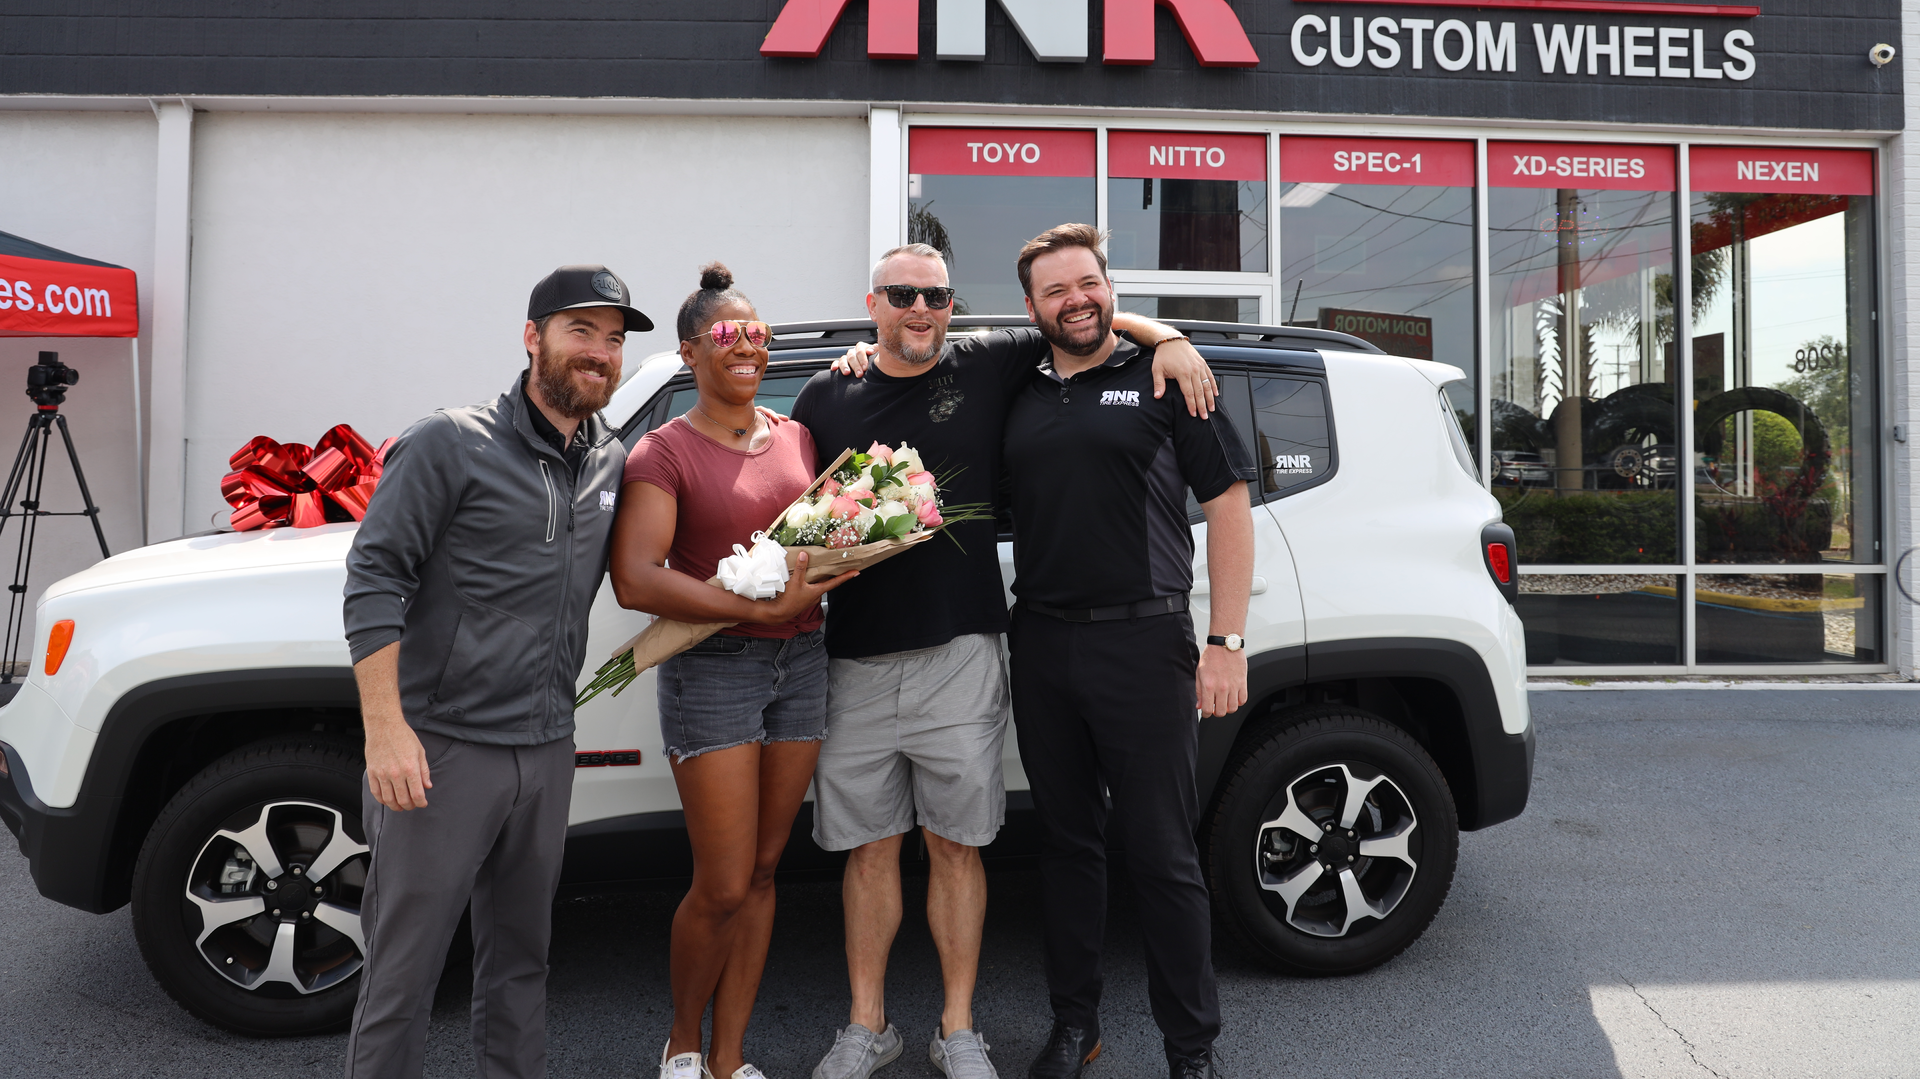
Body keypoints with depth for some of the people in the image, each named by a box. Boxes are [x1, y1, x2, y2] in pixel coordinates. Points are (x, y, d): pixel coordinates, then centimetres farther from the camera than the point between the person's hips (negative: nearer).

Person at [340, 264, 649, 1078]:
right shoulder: (452, 443, -8)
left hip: (546, 751, 6)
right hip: (442, 747, -5)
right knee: (403, 967, 3)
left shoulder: (611, 463, 9)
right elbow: (373, 579, -12)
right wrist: (385, 727, -18)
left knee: (519, 957, 17)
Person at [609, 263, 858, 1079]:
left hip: (801, 664, 5)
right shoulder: (664, 452, -7)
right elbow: (634, 581, -19)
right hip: (712, 670, -5)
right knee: (723, 888, -1)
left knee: (763, 869, 11)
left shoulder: (797, 438, 10)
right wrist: (761, 606, -26)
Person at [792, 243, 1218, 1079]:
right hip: (857, 662, 2)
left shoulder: (988, 366, 4)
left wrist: (1166, 338, -1)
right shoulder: (825, 398, 8)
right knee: (869, 847, 10)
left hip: (960, 656, -1)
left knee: (955, 847, 7)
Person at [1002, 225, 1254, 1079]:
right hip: (1040, 645, 4)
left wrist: (1226, 642, -8)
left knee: (1162, 855, 1)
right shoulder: (1019, 396, 12)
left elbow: (1229, 507, -1)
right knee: (1067, 841, 13)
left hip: (1141, 641, -4)